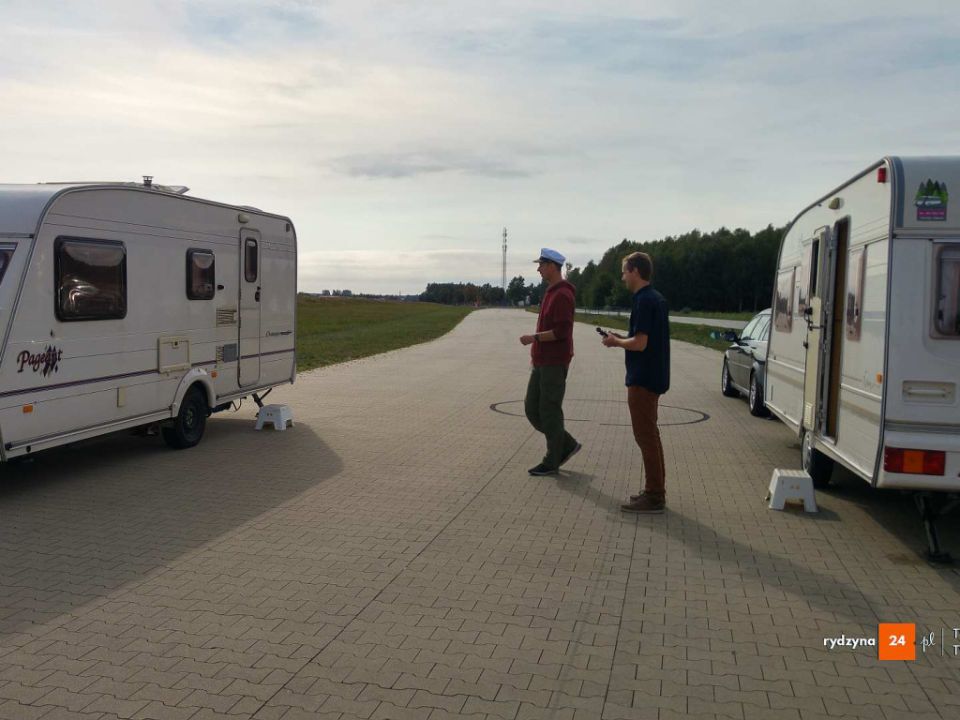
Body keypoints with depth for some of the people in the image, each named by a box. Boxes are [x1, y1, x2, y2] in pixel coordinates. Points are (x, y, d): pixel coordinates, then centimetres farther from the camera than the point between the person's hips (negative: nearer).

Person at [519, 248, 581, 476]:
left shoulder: (563, 295, -15)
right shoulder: (551, 292, 15)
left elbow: (561, 331, -23)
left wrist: (534, 338, -20)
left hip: (554, 364, -10)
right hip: (541, 363, 10)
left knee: (549, 412, -2)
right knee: (532, 409, 11)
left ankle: (551, 462, 10)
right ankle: (566, 445, 21)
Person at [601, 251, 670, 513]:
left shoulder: (644, 301, -17)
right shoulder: (656, 299, 13)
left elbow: (640, 343, -23)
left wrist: (616, 341, -6)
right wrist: (620, 339, 13)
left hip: (643, 379, -10)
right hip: (653, 376, 10)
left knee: (646, 435, -4)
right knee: (650, 434, 16)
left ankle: (654, 496, 1)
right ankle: (655, 491, 23)